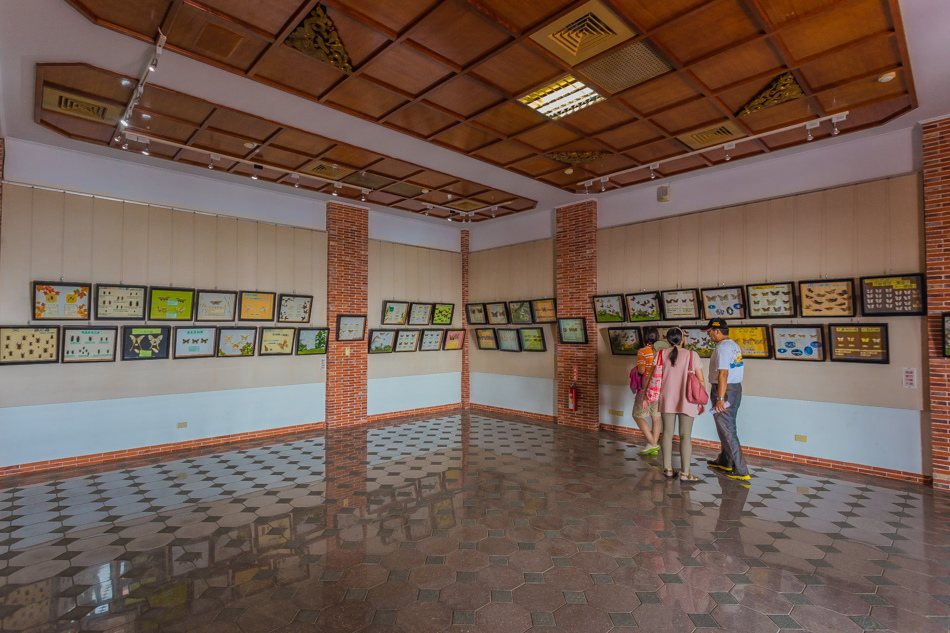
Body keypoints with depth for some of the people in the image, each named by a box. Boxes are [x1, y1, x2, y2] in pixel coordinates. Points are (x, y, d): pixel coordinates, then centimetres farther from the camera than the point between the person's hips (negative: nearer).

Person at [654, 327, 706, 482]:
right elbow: (701, 381, -4)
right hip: (687, 401, -2)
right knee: (685, 436, 3)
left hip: (667, 399, 2)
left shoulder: (662, 355, 0)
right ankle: (685, 473, 5)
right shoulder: (692, 355, -4)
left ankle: (668, 469, 15)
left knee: (667, 433, 9)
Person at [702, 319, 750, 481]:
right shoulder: (734, 345, 13)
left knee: (727, 431, -2)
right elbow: (732, 371, 13)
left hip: (725, 390, -10)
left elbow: (723, 374, -25)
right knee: (728, 427, 20)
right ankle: (724, 461, 35)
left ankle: (741, 471, 2)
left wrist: (720, 399, -25)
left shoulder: (722, 348, -18)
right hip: (736, 388, 10)